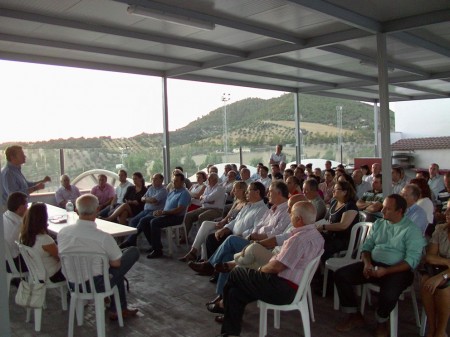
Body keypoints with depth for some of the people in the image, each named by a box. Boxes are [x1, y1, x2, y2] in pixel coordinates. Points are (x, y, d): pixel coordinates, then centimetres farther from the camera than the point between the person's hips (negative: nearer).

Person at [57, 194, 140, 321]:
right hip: (96, 284, -6)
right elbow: (116, 263, -12)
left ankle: (120, 308, 38)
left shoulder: (63, 232, -10)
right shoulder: (104, 237, -26)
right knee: (133, 251, 8)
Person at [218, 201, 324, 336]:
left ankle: (224, 304, 29)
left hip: (282, 289, -9)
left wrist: (261, 269, -3)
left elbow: (277, 267, -23)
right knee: (235, 292, 12)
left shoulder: (299, 238, -24)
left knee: (235, 274, 7)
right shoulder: (316, 236, 7)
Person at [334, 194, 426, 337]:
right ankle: (354, 315, 6)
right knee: (340, 275, -11)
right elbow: (367, 245, 13)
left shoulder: (412, 230, -7)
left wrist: (386, 271, -25)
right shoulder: (378, 223, 11)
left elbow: (412, 260, -15)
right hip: (373, 264, 6)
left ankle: (381, 323, -1)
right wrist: (367, 263, -9)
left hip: (397, 270, -6)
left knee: (388, 294, -36)